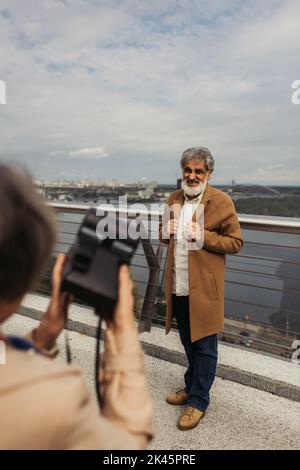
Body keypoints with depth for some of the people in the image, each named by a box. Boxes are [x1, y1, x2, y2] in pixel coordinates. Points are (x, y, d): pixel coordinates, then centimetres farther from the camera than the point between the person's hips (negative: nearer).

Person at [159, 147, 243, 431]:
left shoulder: (221, 202, -9)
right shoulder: (174, 199, 8)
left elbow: (236, 242, -8)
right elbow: (165, 235, 19)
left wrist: (204, 237, -22)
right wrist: (167, 232, -5)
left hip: (203, 287, -5)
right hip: (178, 285, 5)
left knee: (204, 347, 8)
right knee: (188, 343, 21)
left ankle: (198, 401, 26)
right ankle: (191, 387, 41)